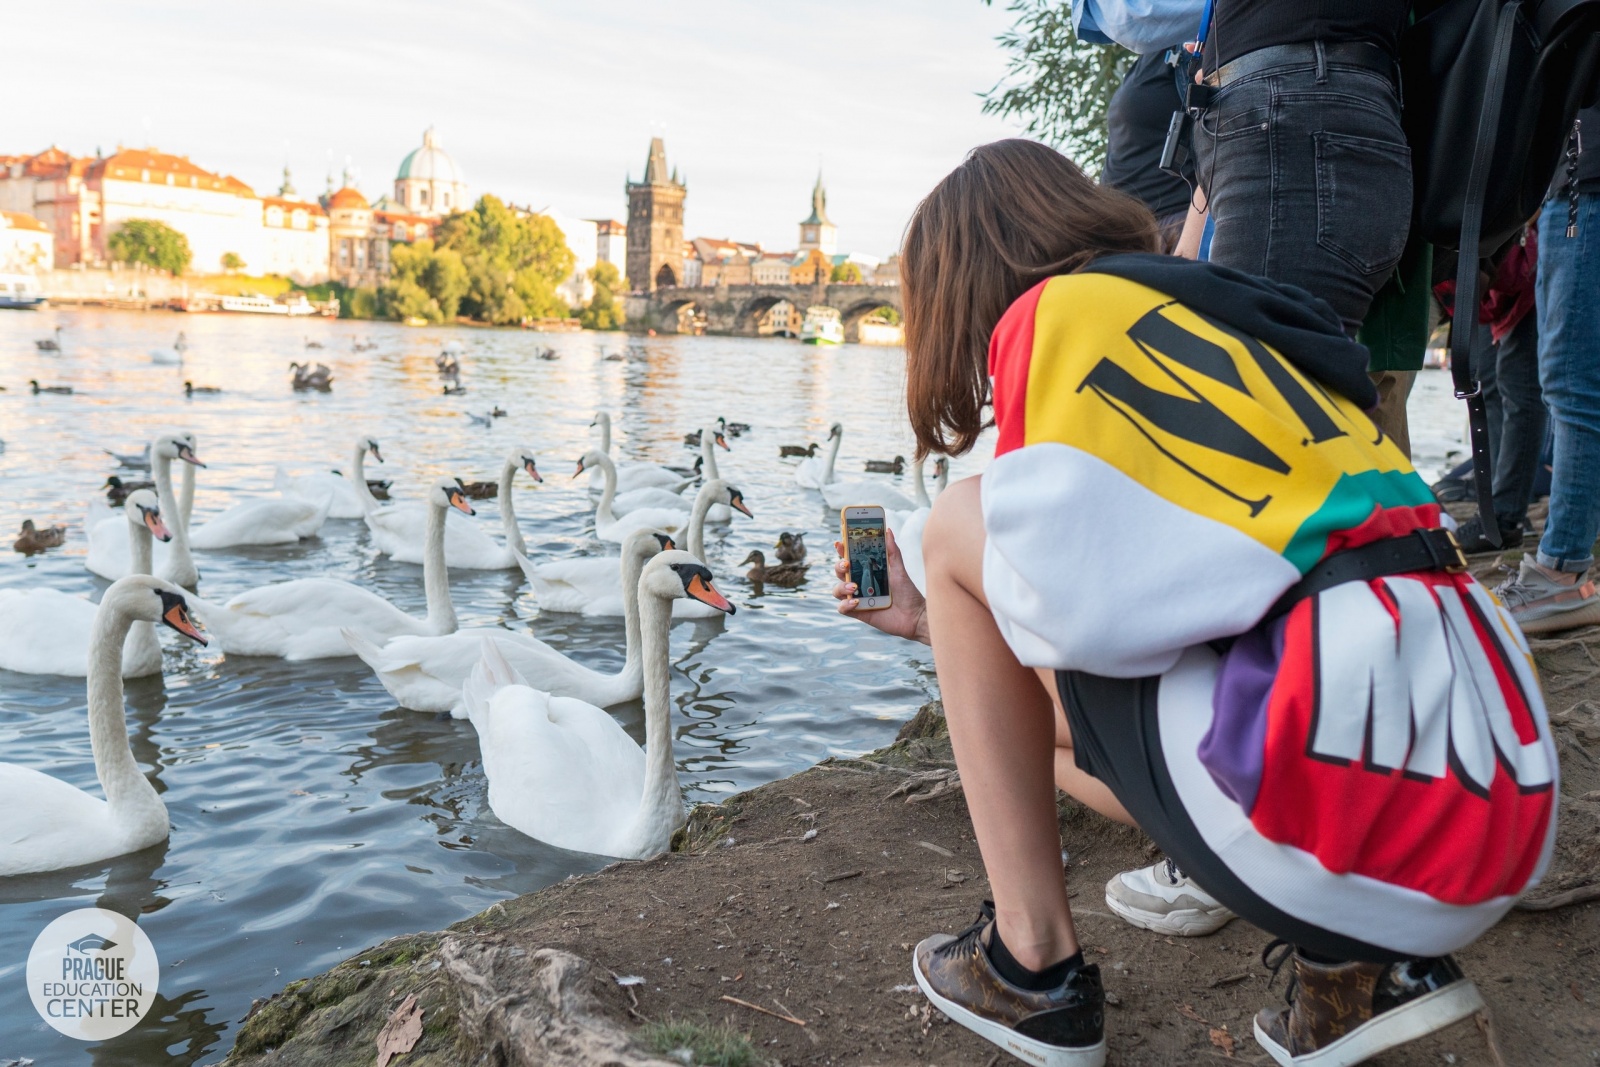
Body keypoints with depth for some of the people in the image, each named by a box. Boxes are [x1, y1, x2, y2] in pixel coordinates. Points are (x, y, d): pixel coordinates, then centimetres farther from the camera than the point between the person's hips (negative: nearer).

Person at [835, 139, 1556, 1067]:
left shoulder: (1053, 309, -1)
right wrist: (937, 621, 34)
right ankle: (1363, 962, 12)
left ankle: (1033, 965, 8)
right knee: (1071, 724, 28)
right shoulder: (1216, 320, 25)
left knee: (961, 526, 4)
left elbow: (1073, 601, -10)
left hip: (1357, 798, -9)